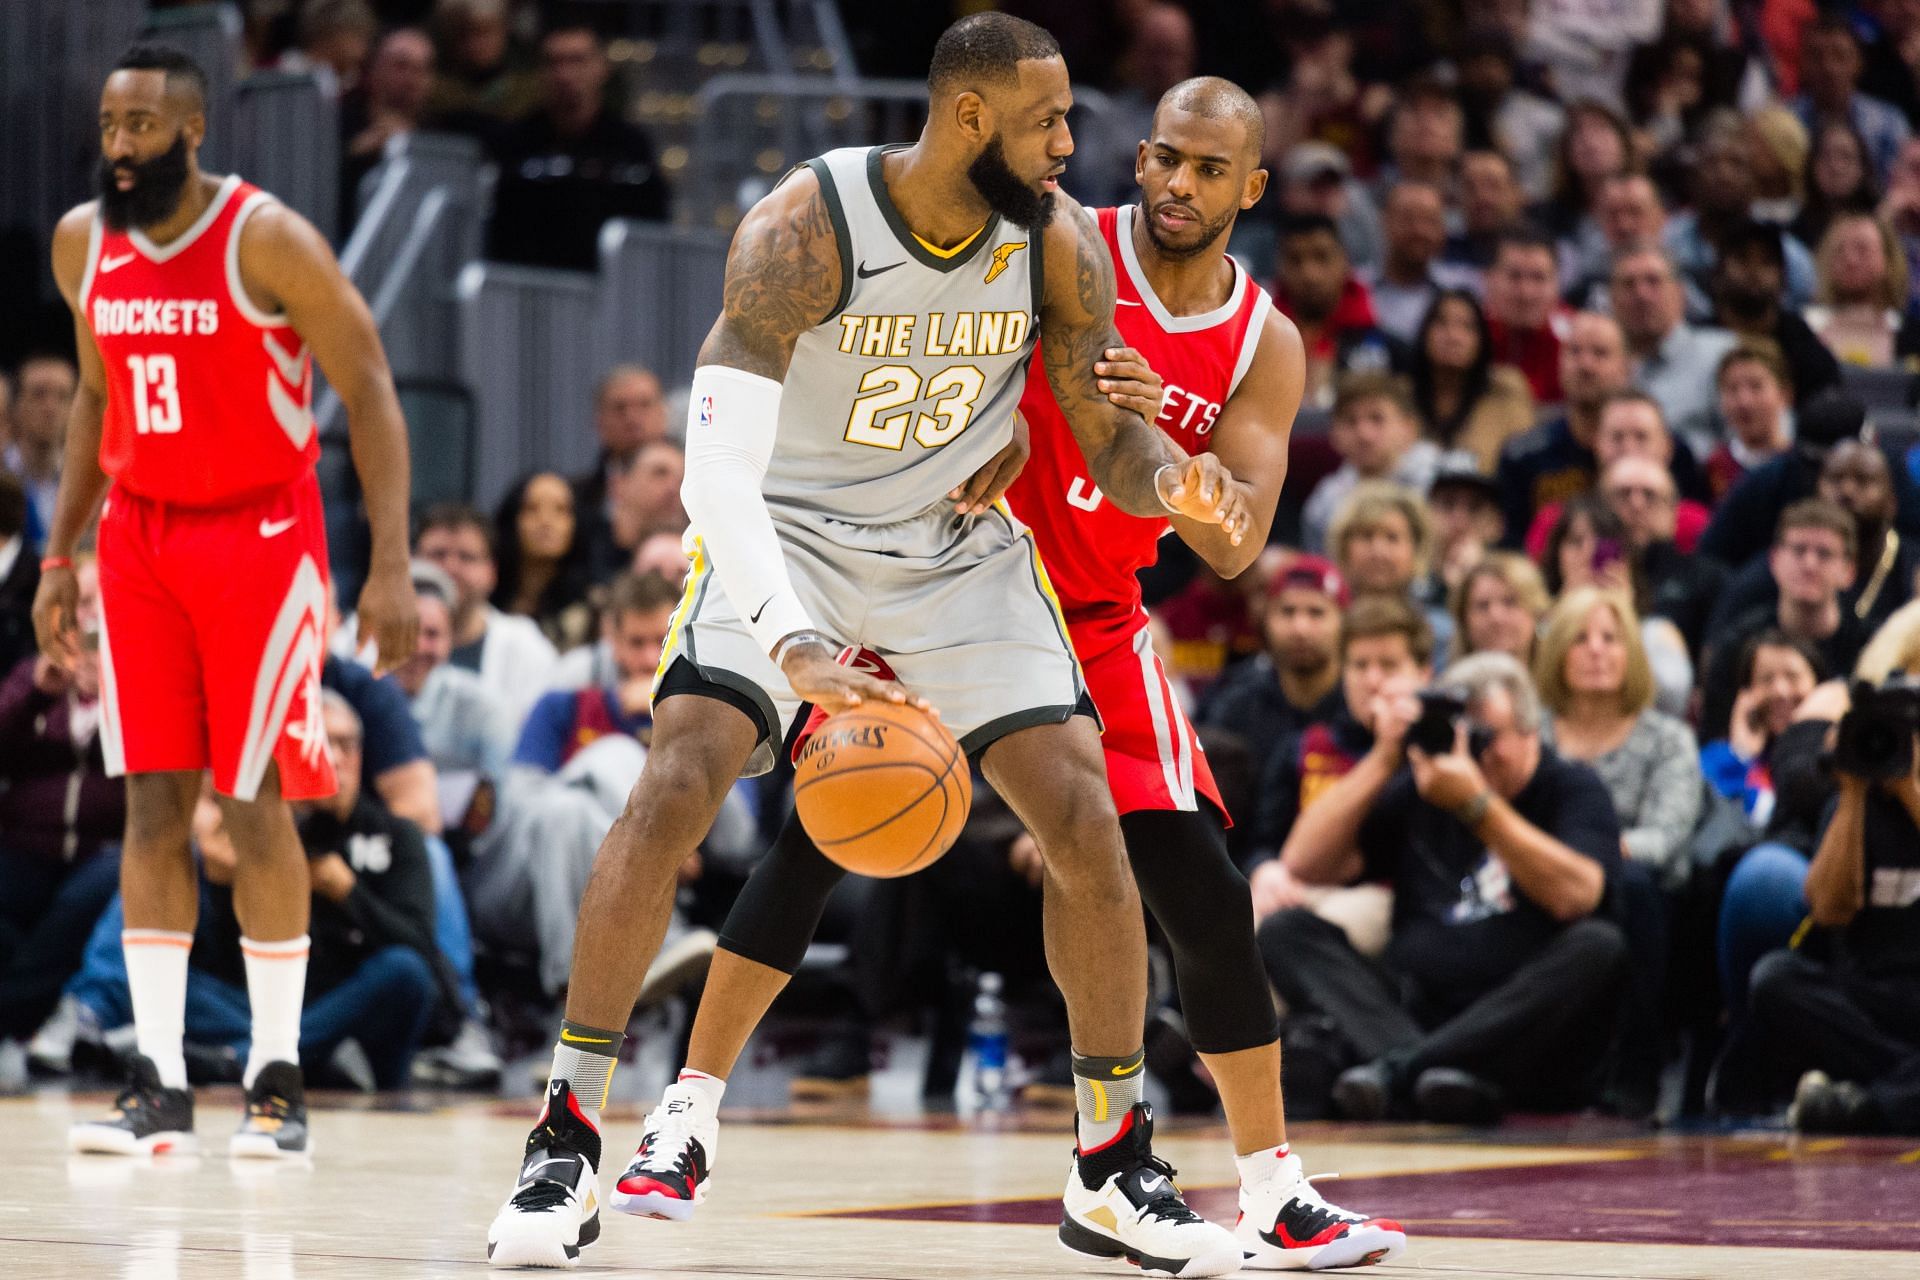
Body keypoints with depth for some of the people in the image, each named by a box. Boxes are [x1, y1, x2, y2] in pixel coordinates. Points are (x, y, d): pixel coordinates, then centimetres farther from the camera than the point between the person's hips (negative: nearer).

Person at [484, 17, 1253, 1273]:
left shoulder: (1060, 242, -15)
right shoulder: (805, 231, -28)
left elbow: (1113, 439, -6)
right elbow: (717, 469, -33)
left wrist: (1177, 479, -32)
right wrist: (798, 653, -47)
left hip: (961, 547, 3)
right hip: (790, 536, -3)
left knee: (1087, 820, -8)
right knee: (675, 785, -22)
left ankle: (1114, 1171, 6)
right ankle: (567, 1144, -12)